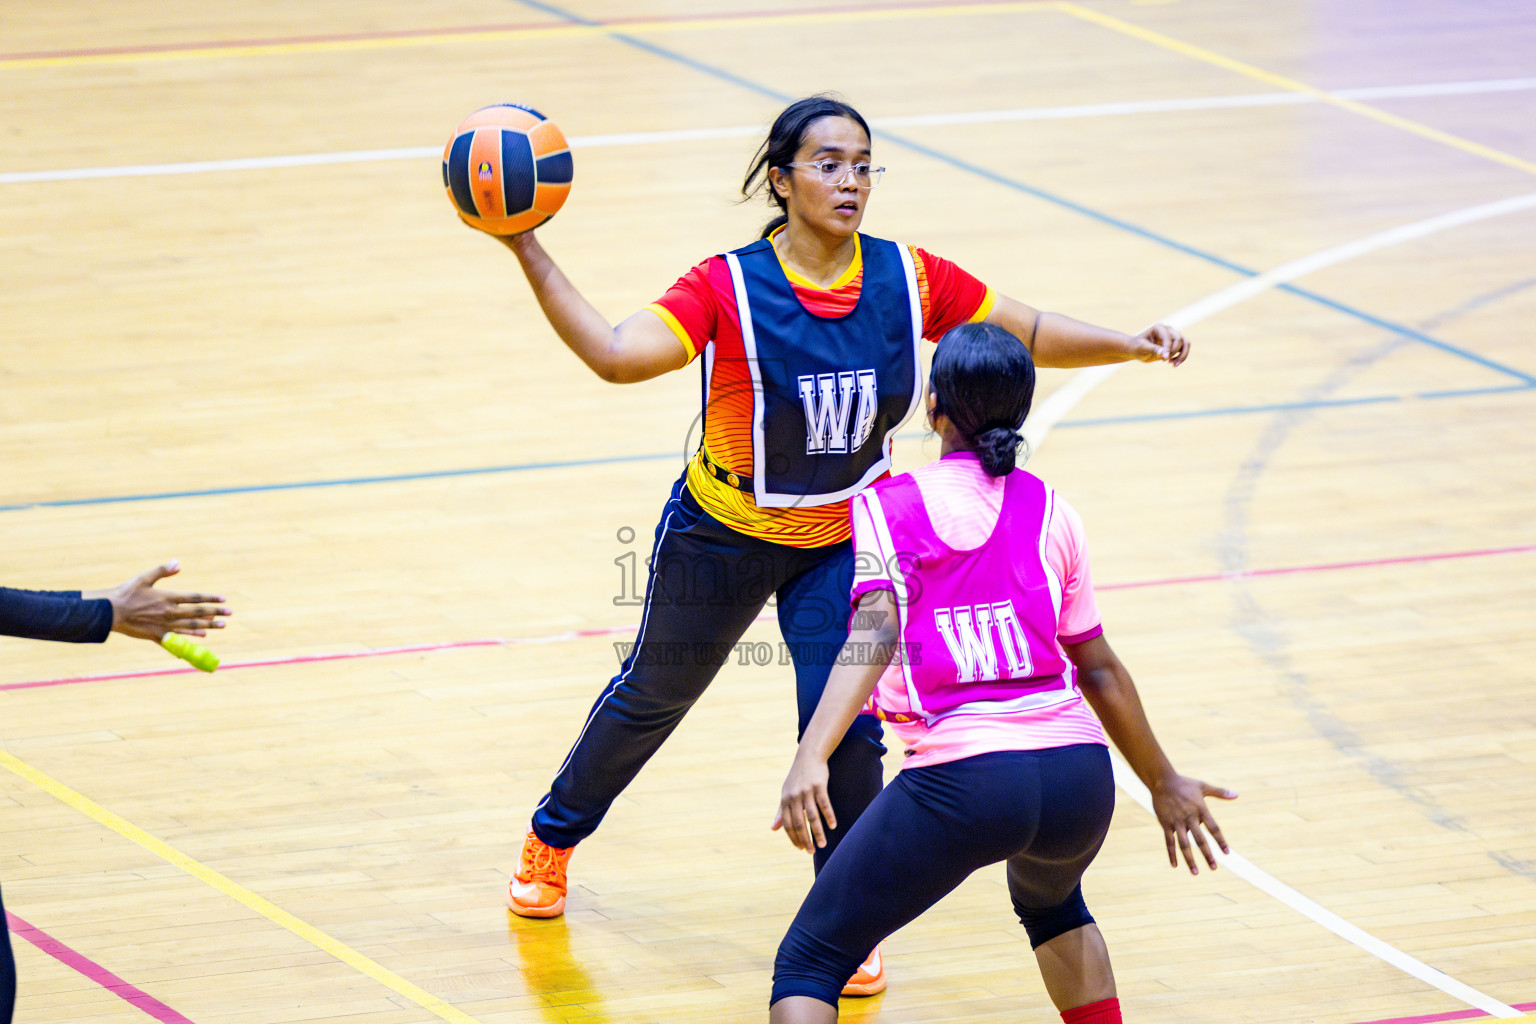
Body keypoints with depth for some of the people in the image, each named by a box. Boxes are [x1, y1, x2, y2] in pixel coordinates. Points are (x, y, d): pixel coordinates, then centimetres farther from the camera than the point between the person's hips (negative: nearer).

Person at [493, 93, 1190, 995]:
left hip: (843, 542, 1)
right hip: (725, 534, -1)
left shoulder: (909, 280, -17)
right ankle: (552, 838, 47)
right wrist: (530, 254, -50)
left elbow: (1033, 336, -7)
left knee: (845, 722, -12)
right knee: (653, 697, 19)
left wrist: (1130, 345, -23)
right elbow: (617, 354, -40)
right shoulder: (730, 288, -27)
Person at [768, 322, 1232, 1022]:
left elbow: (875, 634, -13)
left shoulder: (885, 505, 5)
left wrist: (810, 758, -25)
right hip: (1080, 773, 4)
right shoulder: (1049, 512, 14)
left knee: (809, 962, 7)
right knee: (1050, 903, 39)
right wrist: (1163, 784, 30)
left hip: (961, 778, -4)